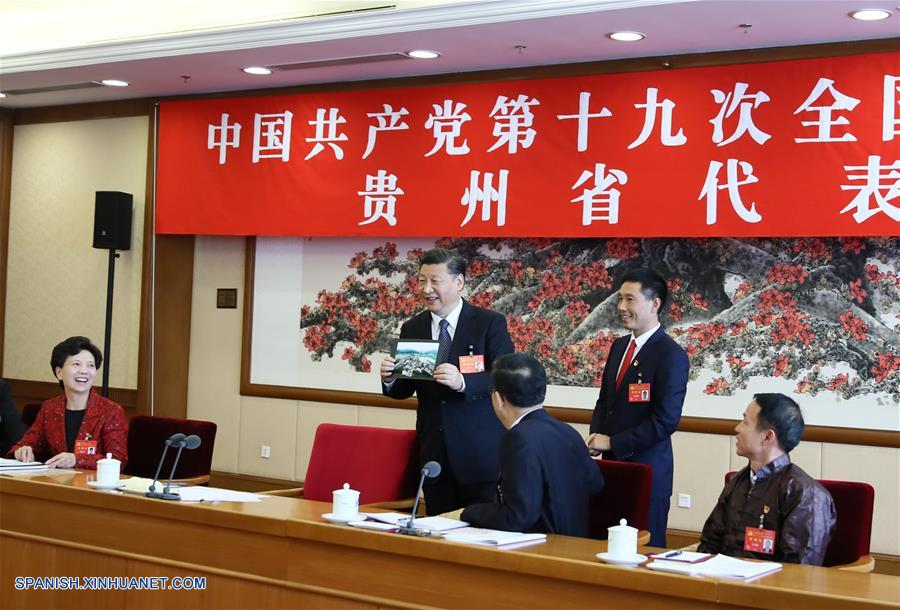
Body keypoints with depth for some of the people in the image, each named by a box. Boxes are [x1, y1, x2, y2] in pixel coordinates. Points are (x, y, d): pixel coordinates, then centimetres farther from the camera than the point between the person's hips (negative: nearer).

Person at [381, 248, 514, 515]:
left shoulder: (490, 323, -4)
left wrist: (463, 382, -29)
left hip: (480, 453, -4)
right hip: (434, 453, 4)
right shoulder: (411, 329, 9)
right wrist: (390, 379, -11)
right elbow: (405, 390, 12)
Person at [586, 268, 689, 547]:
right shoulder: (619, 346, 12)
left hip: (647, 470, -7)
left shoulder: (671, 355, -12)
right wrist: (596, 436, 1)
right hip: (613, 464, 7)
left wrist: (612, 442, -13)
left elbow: (666, 420, -17)